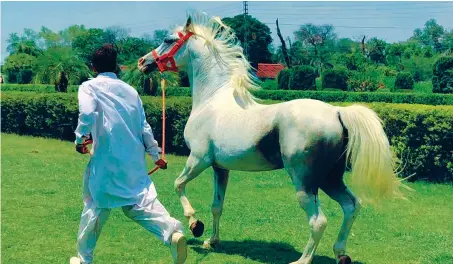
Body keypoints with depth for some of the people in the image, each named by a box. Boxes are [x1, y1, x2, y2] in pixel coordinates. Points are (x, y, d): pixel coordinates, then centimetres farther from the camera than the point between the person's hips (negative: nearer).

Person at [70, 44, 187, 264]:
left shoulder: (89, 87, 2)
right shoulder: (130, 90, 15)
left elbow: (88, 114, -18)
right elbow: (144, 127, 14)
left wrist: (80, 139, -1)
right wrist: (156, 154, 23)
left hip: (105, 158, -3)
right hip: (134, 159, 3)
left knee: (95, 206, 10)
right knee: (142, 200, 2)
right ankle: (172, 231, -24)